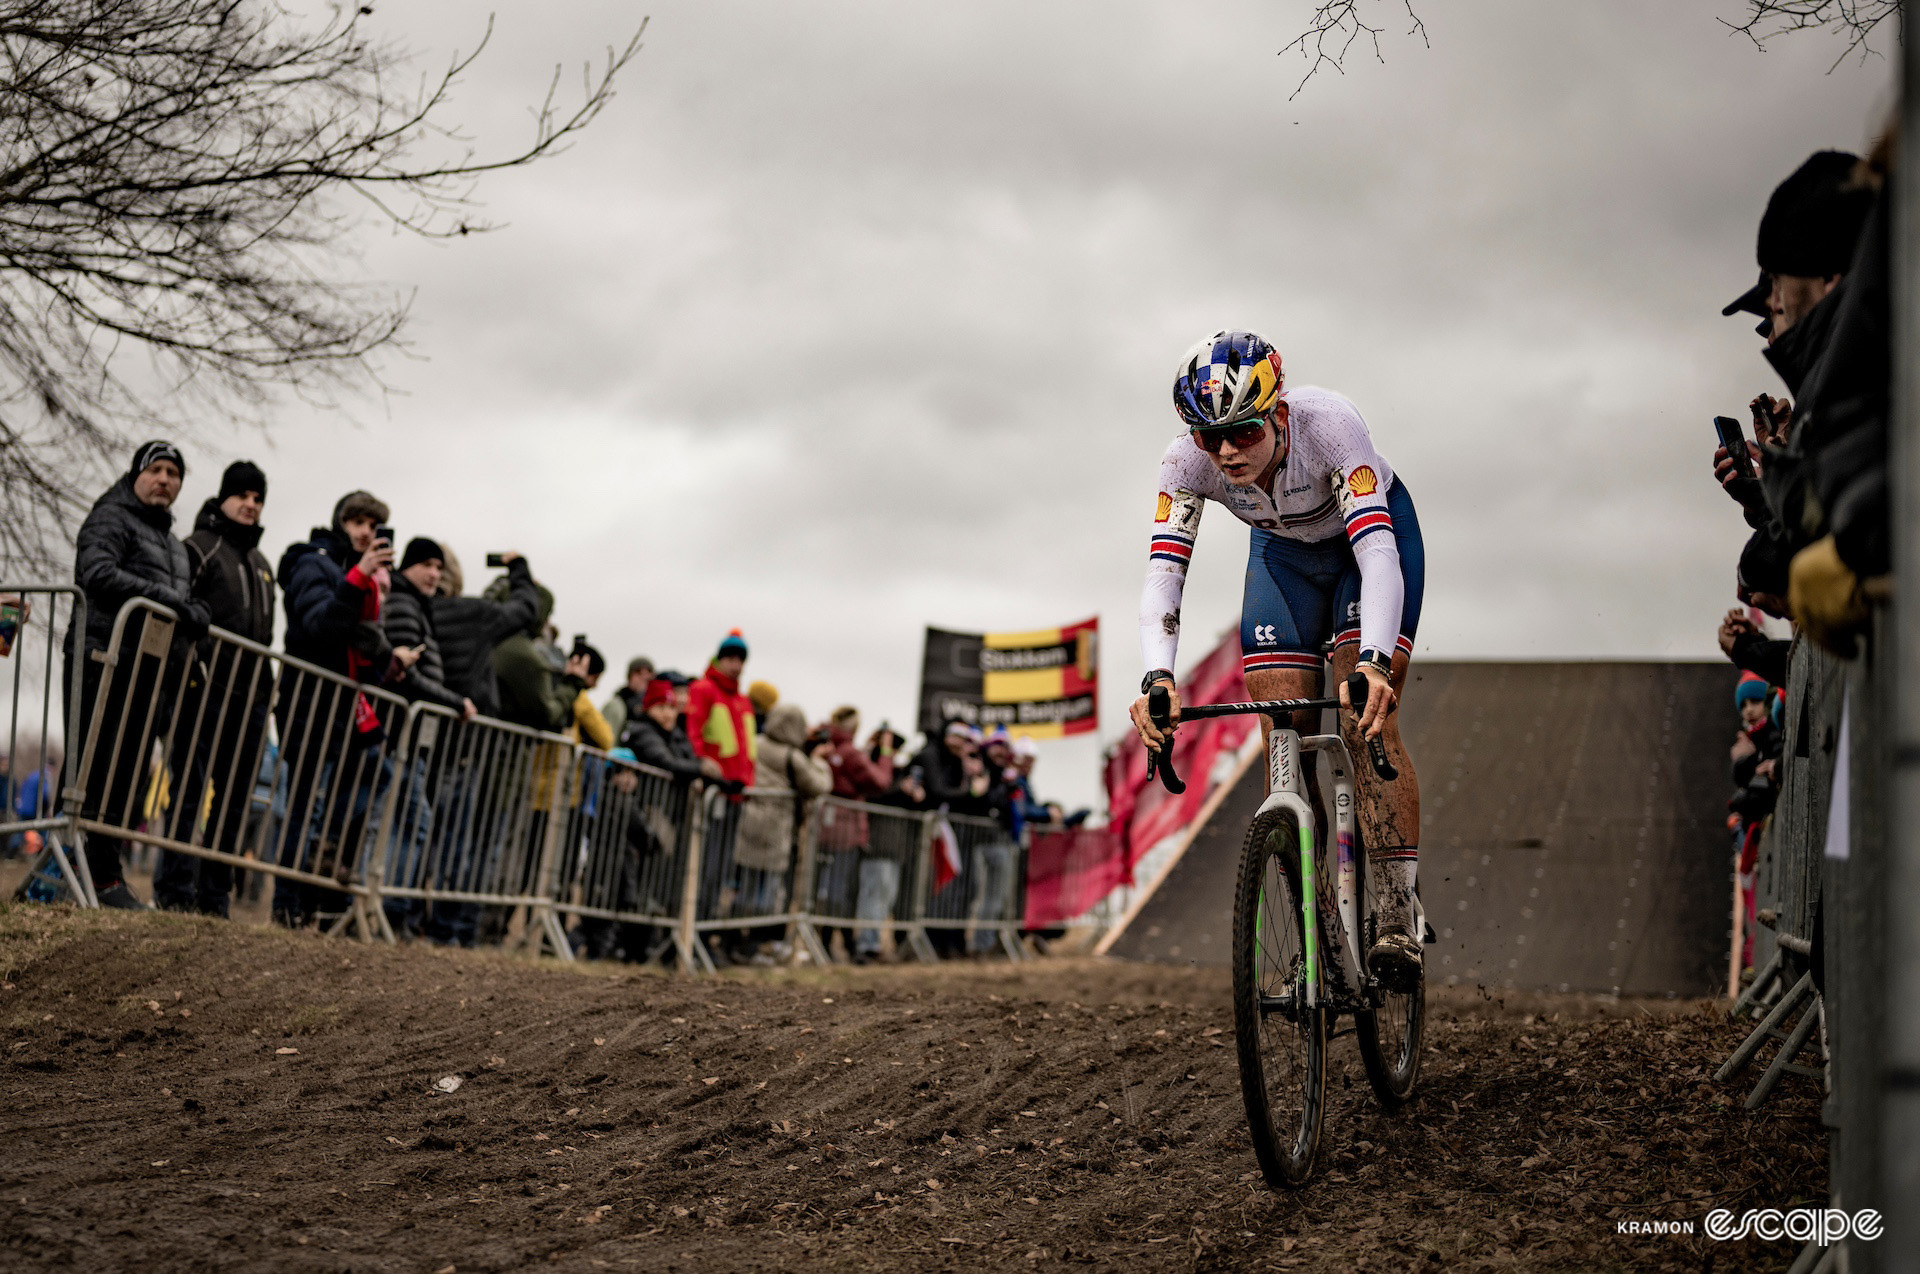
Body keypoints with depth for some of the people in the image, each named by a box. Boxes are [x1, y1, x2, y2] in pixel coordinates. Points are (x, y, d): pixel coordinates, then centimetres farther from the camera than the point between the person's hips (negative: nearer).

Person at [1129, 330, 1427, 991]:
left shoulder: (1328, 421, -38)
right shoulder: (1187, 461, -29)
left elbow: (1377, 550, -45)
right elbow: (1163, 571, -33)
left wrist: (1374, 662, -59)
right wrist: (1157, 678, -50)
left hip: (1371, 529, -3)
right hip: (1282, 548, 3)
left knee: (1367, 722, -21)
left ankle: (1398, 922, -17)